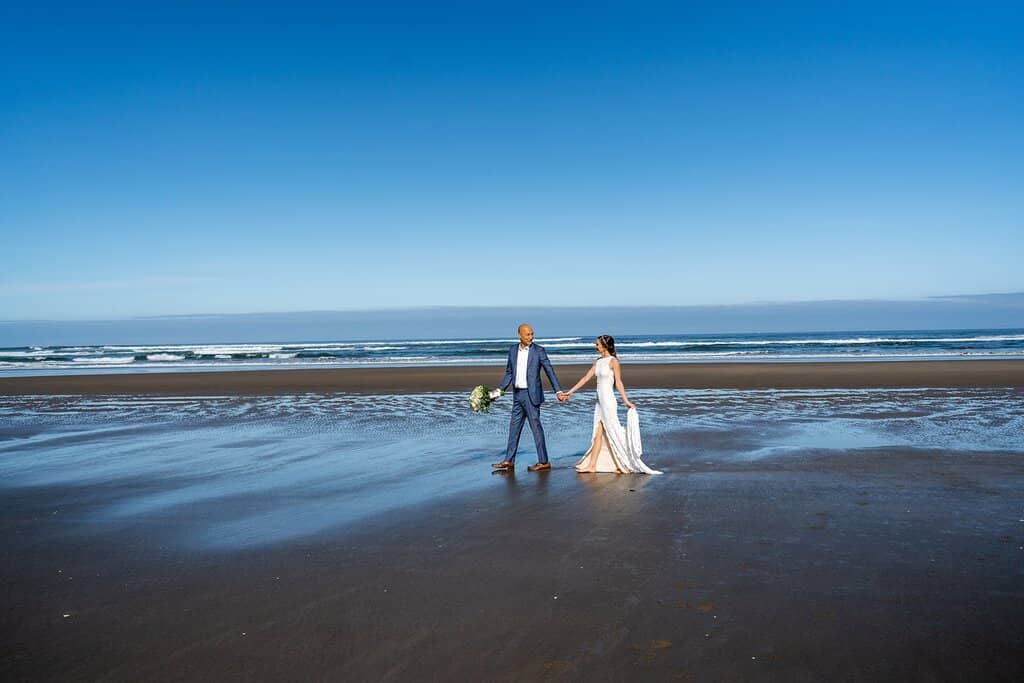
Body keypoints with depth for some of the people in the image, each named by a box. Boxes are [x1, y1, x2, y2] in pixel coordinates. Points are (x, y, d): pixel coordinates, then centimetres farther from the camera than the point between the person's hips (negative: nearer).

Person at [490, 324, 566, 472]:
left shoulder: (539, 350, -6)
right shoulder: (512, 350, 8)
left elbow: (550, 371, -6)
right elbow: (509, 373, 16)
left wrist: (558, 391, -12)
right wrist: (499, 390, 10)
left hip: (531, 394, -5)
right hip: (517, 394, 6)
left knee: (536, 427, -2)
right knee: (514, 427, 11)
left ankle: (544, 462, 6)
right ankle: (509, 461, 18)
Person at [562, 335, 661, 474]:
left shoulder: (613, 361, -10)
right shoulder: (598, 361, 12)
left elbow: (618, 383, -12)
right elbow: (586, 378, 14)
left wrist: (626, 401, -17)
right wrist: (570, 392, 14)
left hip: (608, 401, -8)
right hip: (600, 401, 8)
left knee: (613, 434, -3)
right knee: (598, 434, 8)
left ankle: (626, 465, 7)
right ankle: (592, 466, 10)